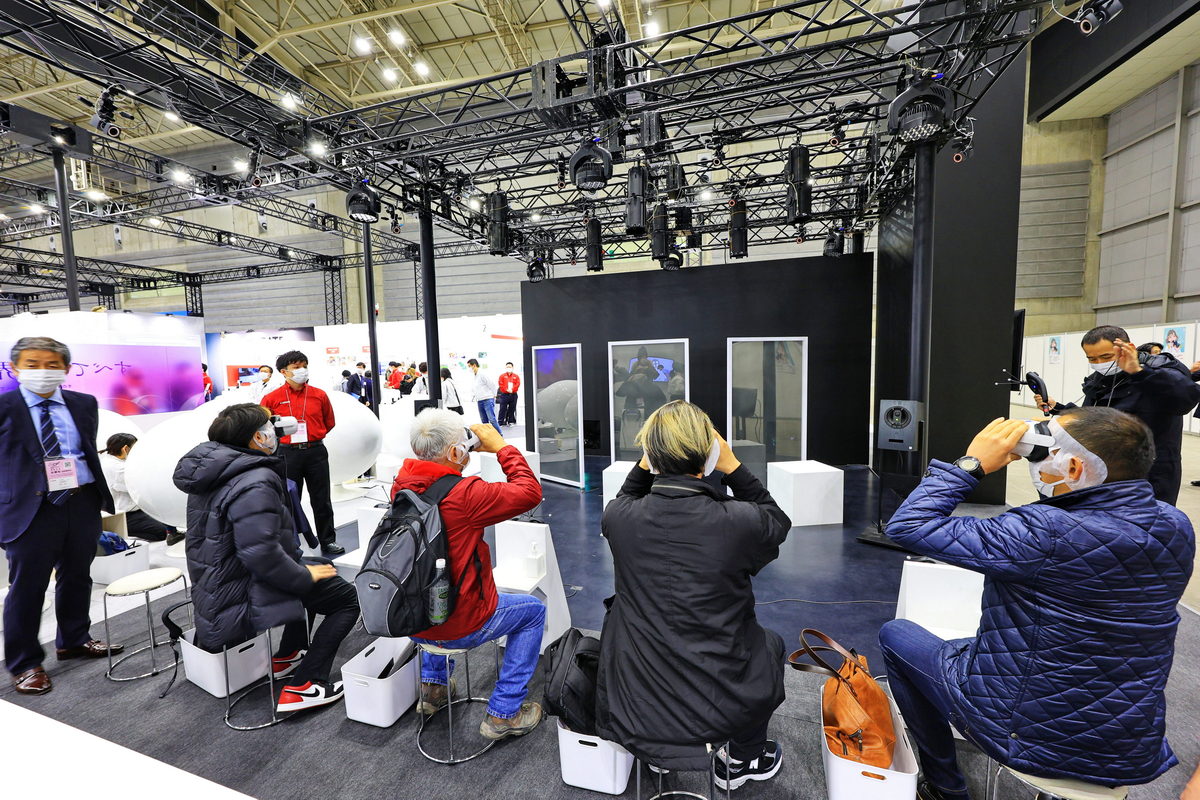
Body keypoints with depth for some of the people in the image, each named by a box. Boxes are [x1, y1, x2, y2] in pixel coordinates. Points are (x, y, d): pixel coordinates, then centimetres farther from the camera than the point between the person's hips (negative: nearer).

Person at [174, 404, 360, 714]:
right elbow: (260, 552, -33)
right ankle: (299, 687, -3)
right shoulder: (255, 482, -27)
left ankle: (288, 656, 31)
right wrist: (305, 575, -18)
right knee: (347, 597, -4)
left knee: (319, 568, 25)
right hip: (241, 601, -10)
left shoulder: (211, 469, 5)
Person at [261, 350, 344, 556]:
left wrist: (311, 436, 9)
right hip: (287, 453, -1)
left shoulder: (319, 395, 1)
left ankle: (328, 541, 23)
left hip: (316, 452, 1)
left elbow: (329, 422, 13)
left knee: (322, 499, 10)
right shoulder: (272, 398, -3)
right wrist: (282, 435, 4)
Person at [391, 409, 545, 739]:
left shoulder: (400, 486, -9)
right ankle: (503, 714, 21)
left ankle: (434, 687, 46)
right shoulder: (463, 494, -30)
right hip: (458, 627, -7)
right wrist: (501, 447, -14)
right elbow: (530, 492, -22)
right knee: (533, 611, 16)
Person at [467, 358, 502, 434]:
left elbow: (492, 384, -12)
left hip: (488, 400, -8)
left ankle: (500, 435, -8)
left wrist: (494, 395, -6)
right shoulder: (475, 376, 17)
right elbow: (473, 389, 27)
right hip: (479, 401, 8)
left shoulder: (482, 374, -9)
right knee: (484, 421, 7)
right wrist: (473, 397, 15)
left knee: (492, 419, -13)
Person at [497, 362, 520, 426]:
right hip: (504, 395, -1)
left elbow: (518, 384, 0)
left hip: (513, 395, 2)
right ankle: (500, 422, -1)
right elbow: (501, 384, -2)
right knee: (503, 409, -4)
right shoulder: (502, 376, 7)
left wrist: (512, 390, -13)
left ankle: (511, 421, 16)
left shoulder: (516, 376, 10)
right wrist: (506, 390, -13)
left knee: (512, 409, 6)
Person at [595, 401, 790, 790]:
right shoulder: (738, 521, -25)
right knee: (769, 642, 28)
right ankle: (744, 759, 43)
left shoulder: (617, 519, -18)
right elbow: (778, 521, 0)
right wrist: (733, 467, -5)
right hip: (721, 709, -1)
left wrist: (644, 465, -1)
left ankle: (655, 746, 40)